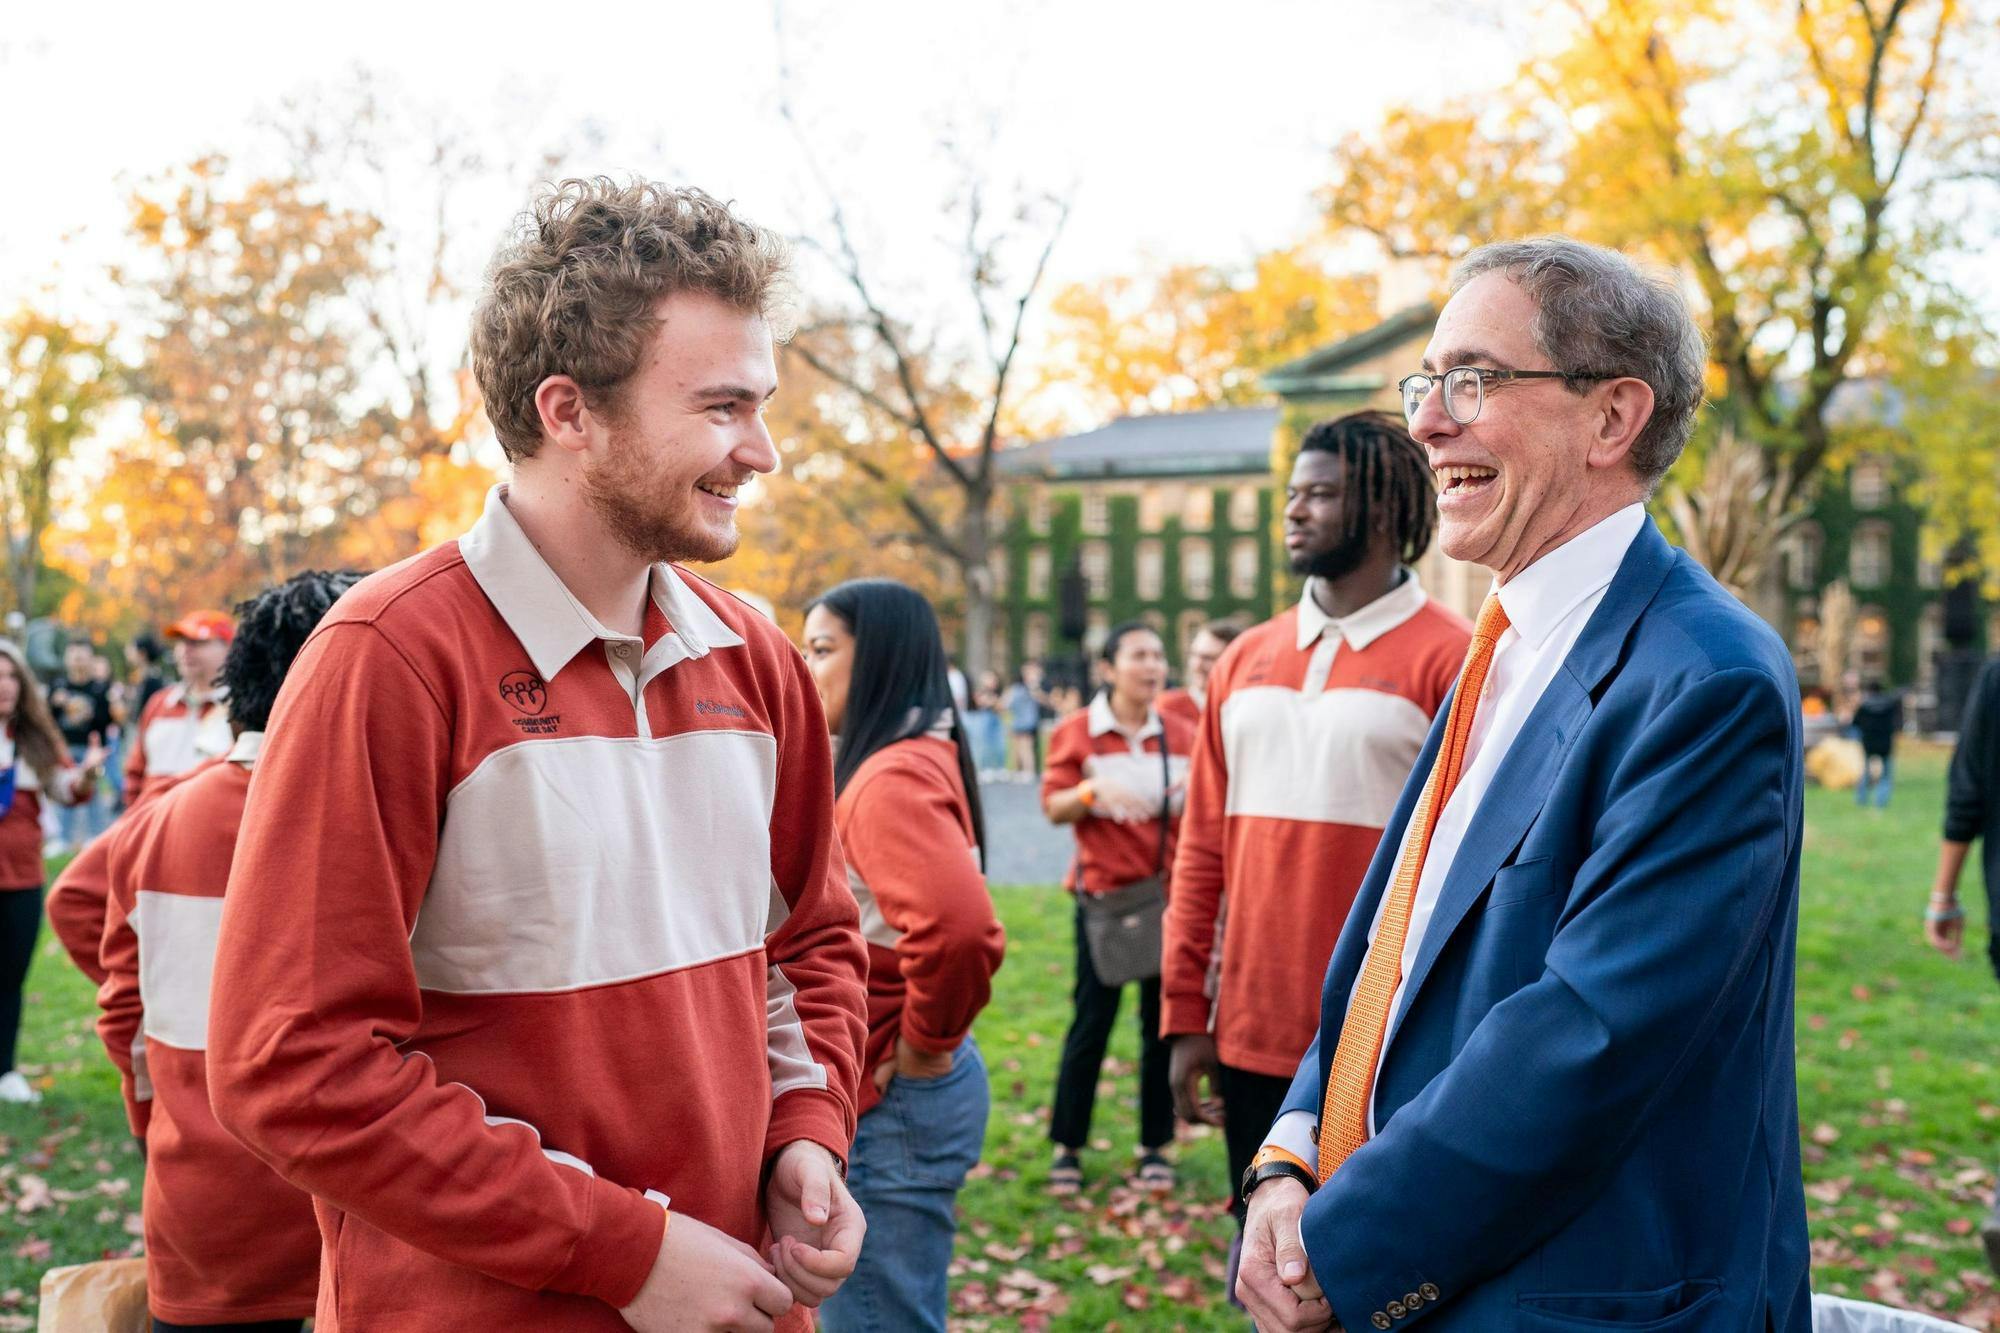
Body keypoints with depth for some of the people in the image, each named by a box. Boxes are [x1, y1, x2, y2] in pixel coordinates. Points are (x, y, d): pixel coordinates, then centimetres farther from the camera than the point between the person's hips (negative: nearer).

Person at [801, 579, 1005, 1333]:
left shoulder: (892, 779, -21)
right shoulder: (913, 760, 10)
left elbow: (960, 927, -36)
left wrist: (919, 1052, -21)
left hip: (891, 1106, -10)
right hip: (884, 1102, 10)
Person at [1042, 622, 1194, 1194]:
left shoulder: (1179, 734, 5)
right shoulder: (1077, 732, -2)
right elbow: (1054, 807, -5)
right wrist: (1093, 790, -24)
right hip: (1104, 891, -3)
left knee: (1162, 1020, 6)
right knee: (1092, 1019, -1)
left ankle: (1155, 1146, 18)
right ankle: (1068, 1147, 12)